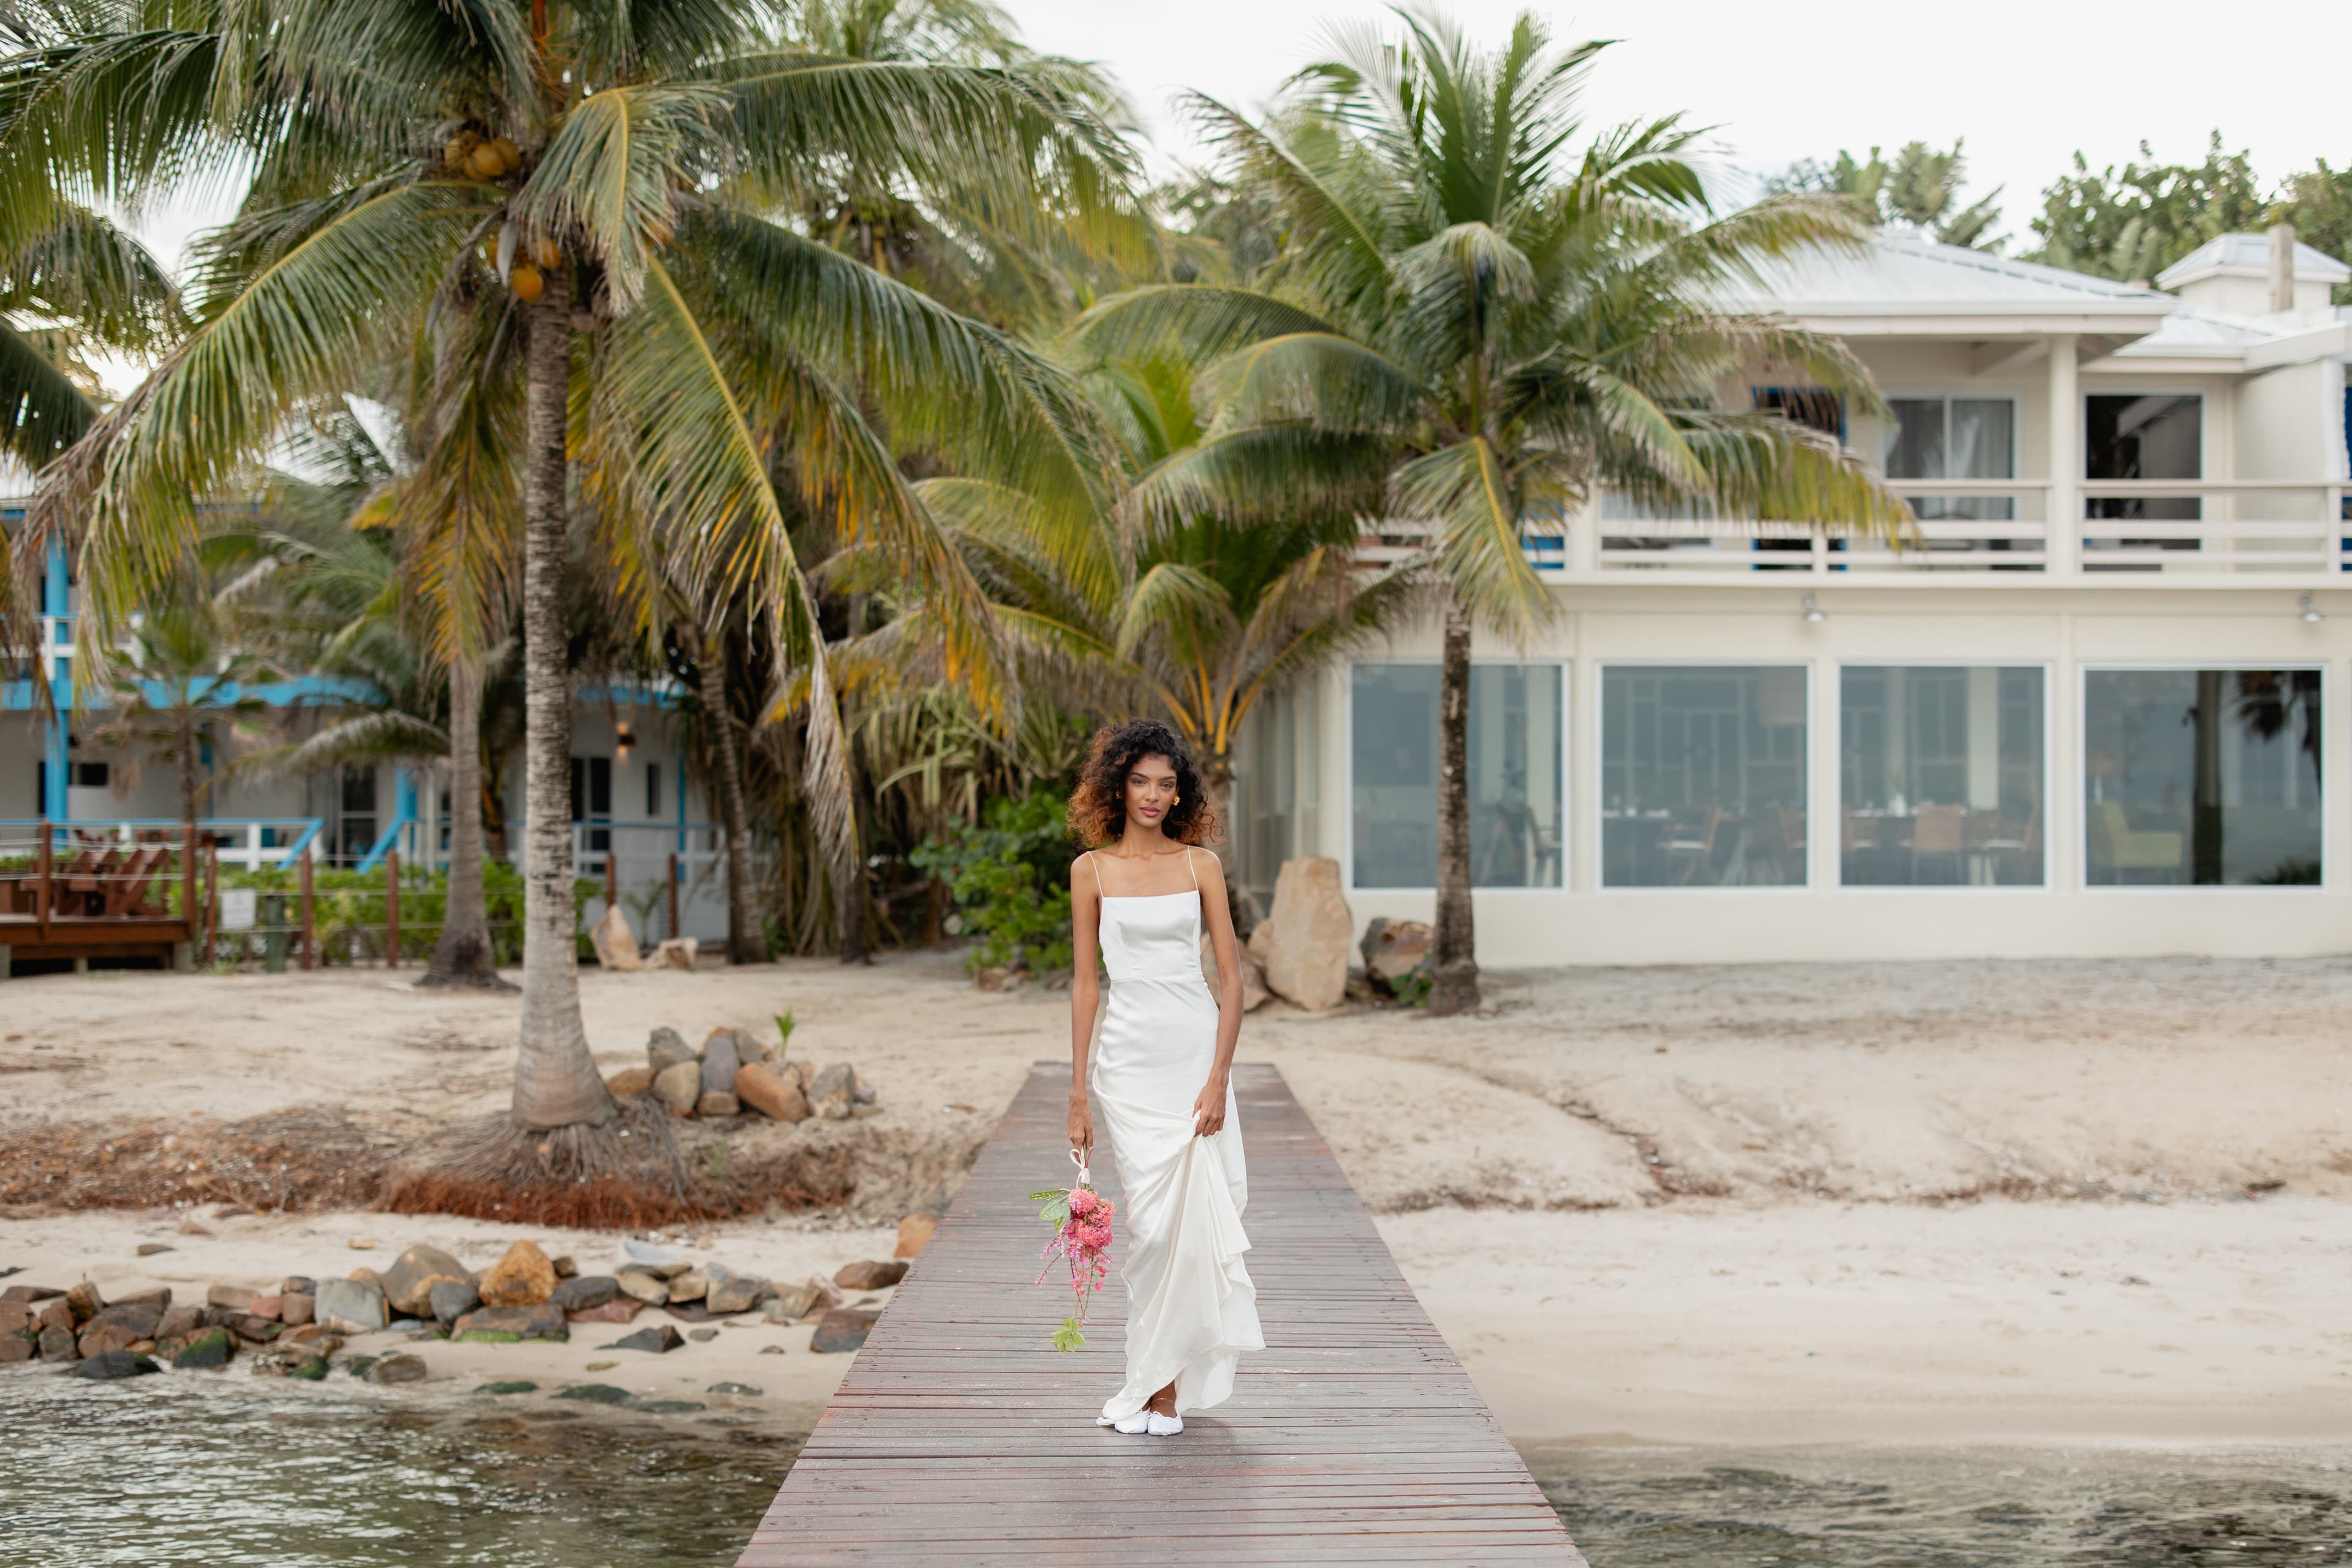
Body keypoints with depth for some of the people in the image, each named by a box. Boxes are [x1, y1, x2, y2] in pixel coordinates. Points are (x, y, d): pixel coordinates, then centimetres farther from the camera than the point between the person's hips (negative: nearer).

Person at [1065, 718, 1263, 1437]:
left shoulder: (1200, 864, 3)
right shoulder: (1092, 870, 3)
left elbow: (1232, 974, 2)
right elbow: (1086, 980, 6)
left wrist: (1219, 1077, -8)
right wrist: (1078, 1092, 3)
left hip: (1197, 1046, 1)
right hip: (1128, 1055, 0)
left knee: (1195, 1213, -3)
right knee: (1152, 1222, -5)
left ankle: (1158, 1385, 8)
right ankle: (1162, 1387, 7)